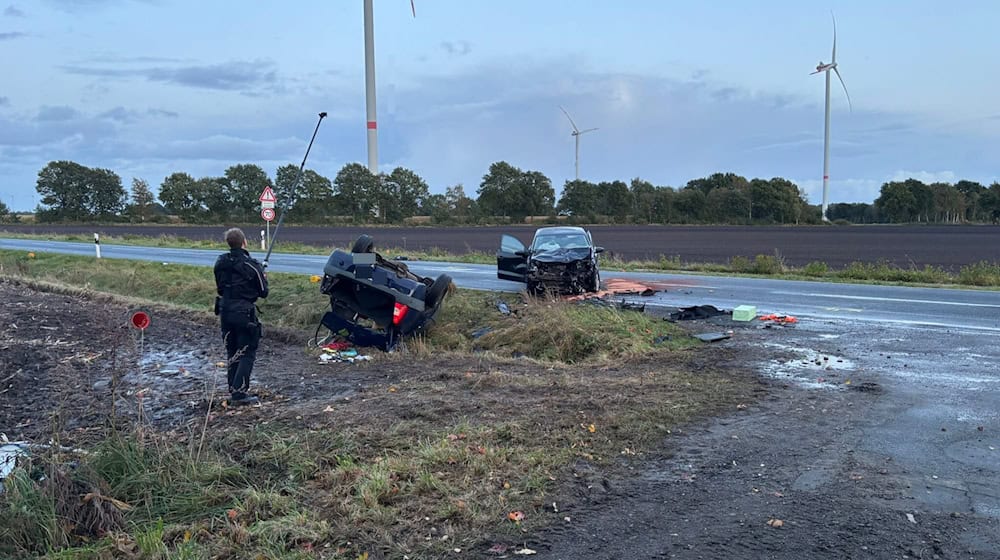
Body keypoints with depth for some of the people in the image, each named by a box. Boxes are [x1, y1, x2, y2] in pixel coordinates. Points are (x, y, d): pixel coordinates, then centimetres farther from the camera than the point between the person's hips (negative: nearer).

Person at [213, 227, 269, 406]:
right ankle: (239, 393, -6)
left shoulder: (220, 263, 2)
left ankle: (234, 391, 20)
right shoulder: (251, 265, -15)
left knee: (232, 352, 15)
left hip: (225, 311, 6)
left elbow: (220, 288, 13)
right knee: (248, 353, 1)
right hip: (244, 312, -6)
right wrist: (263, 276, 10)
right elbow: (263, 292, -7)